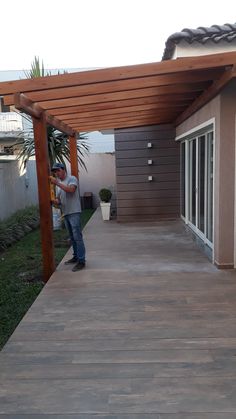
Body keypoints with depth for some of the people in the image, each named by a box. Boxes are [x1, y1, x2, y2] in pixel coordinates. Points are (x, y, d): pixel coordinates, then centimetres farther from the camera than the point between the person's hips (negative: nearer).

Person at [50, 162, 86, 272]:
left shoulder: (72, 179, -6)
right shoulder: (58, 183, 17)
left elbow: (71, 189, -26)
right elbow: (58, 198, 19)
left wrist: (57, 183, -27)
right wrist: (56, 201, -5)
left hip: (74, 212, -8)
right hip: (65, 213, 8)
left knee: (77, 237, -8)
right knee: (72, 237, 16)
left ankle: (81, 261, -5)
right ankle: (76, 256, 27)